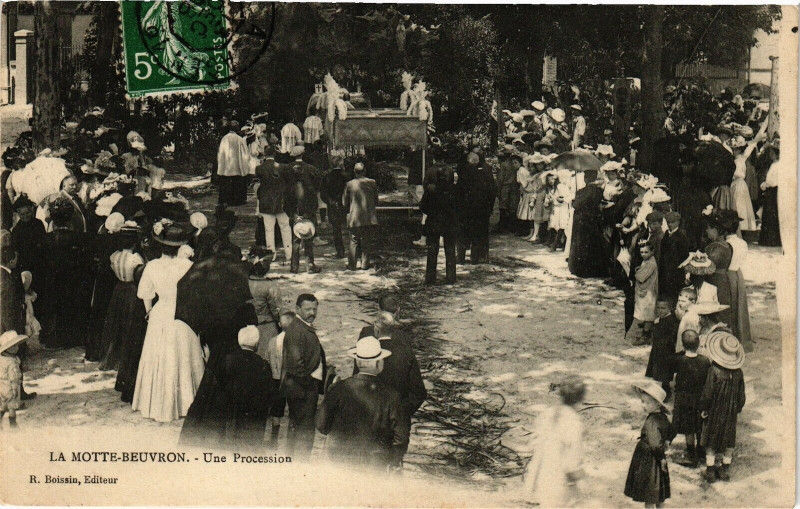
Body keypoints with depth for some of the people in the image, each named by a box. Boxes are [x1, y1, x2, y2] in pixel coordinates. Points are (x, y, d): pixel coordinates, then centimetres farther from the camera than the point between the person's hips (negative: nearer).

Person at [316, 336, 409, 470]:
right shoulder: (390, 395, -11)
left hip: (339, 460, 1)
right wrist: (393, 464, 11)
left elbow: (321, 425, -2)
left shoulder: (338, 389, -9)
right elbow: (401, 435, -6)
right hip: (375, 465, -1)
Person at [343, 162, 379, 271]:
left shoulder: (349, 184, -6)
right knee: (367, 241, 11)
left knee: (354, 241, 8)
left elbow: (344, 203, 3)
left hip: (355, 218, -1)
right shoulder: (372, 183, -3)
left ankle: (352, 265, 8)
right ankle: (365, 264, 13)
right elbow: (376, 201, 6)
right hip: (370, 218, 1)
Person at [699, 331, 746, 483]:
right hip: (731, 412, 3)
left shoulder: (714, 370, -23)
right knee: (729, 440, 17)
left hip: (714, 412, -3)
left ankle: (710, 470, 15)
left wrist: (703, 408, -5)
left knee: (711, 441, 11)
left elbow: (707, 393, -19)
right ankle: (726, 469, 25)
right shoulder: (738, 373, -9)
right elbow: (741, 395, 0)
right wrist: (738, 408, 16)